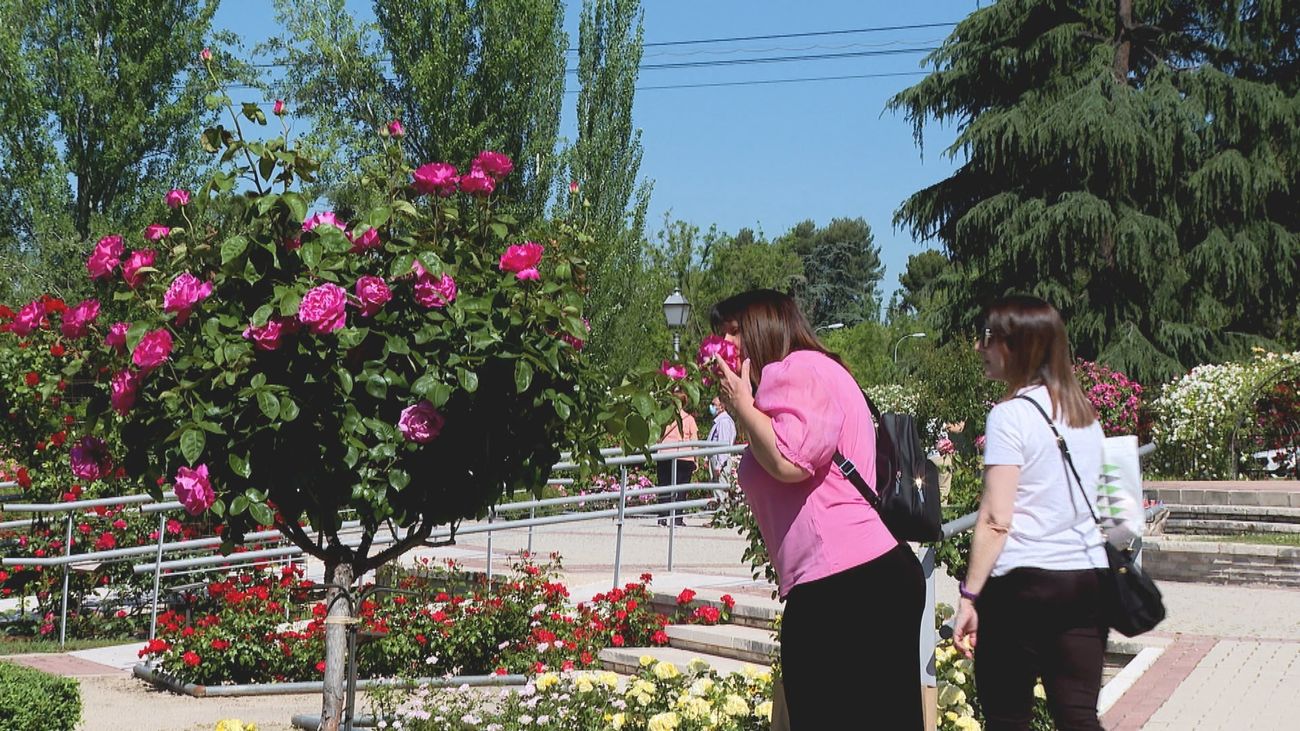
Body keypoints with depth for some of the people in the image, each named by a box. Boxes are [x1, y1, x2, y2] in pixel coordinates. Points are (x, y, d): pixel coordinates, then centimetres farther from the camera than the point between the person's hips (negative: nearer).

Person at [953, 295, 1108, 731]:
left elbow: (996, 520, -14)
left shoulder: (1011, 415, -9)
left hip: (1024, 582, -6)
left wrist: (969, 596, -11)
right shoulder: (1084, 414, 12)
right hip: (1088, 578, 7)